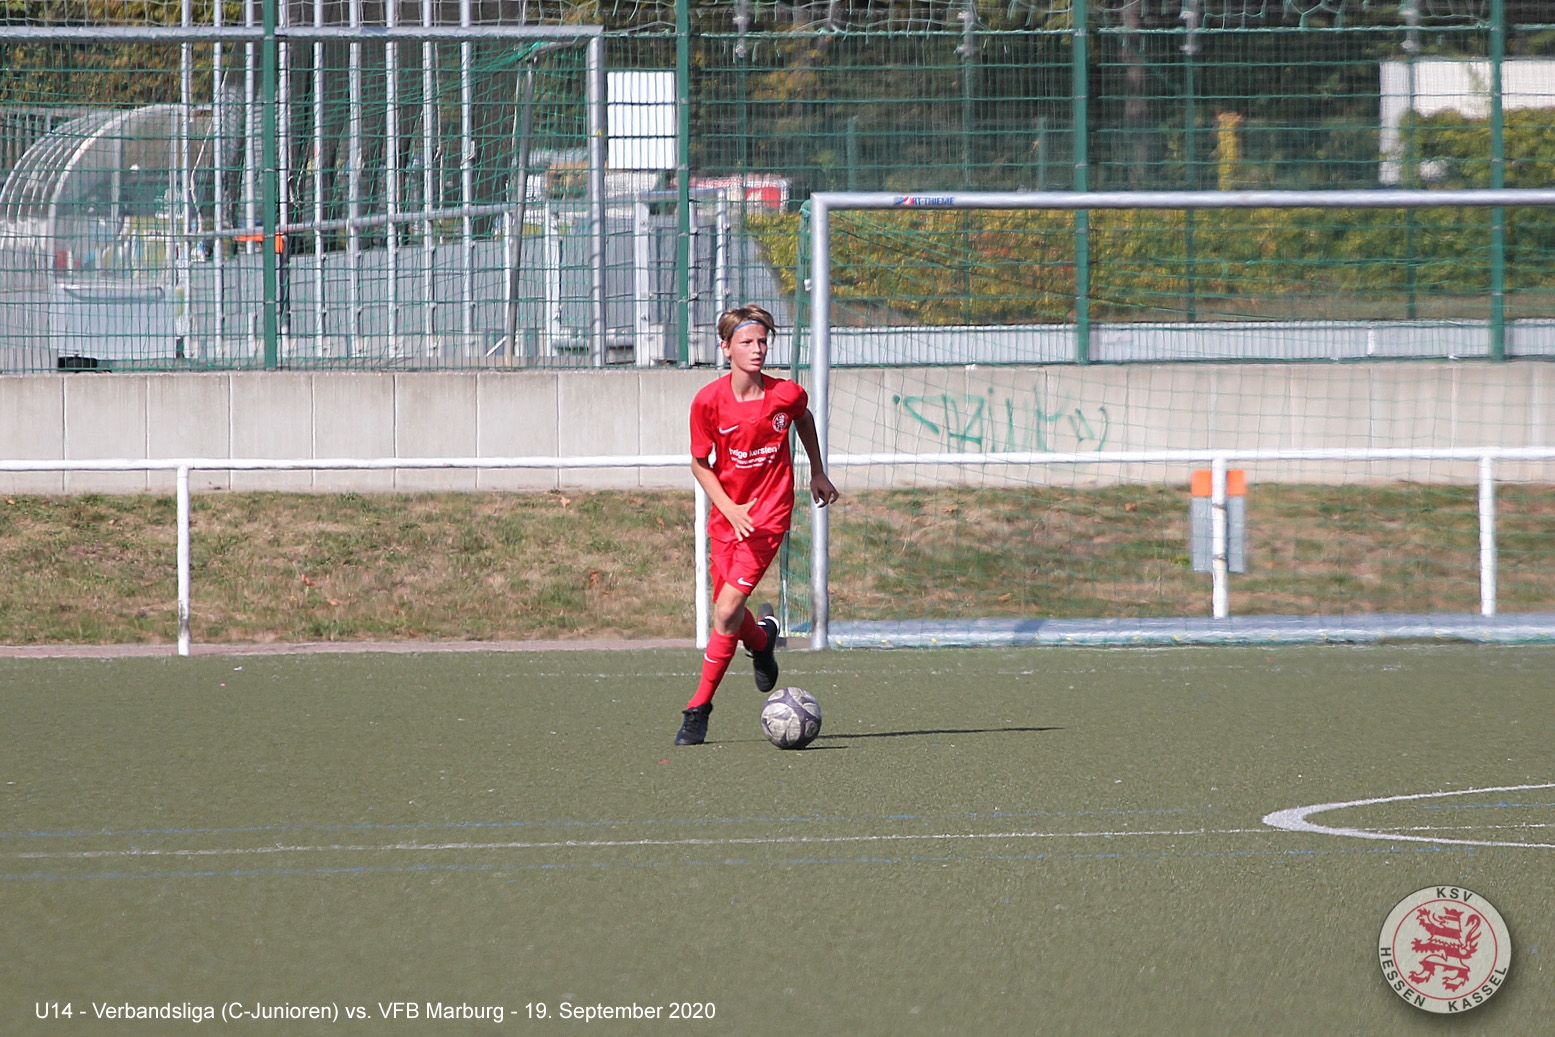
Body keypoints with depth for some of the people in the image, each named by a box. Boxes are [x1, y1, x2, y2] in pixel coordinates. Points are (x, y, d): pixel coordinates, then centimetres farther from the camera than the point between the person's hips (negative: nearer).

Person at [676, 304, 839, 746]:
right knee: (728, 613, 8)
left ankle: (699, 706, -5)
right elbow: (700, 464, -2)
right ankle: (763, 636, 45)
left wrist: (818, 473, 22)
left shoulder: (787, 394, -11)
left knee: (726, 611, -14)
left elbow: (804, 419, 14)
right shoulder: (709, 401, -11)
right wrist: (729, 509, -16)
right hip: (727, 514, 2)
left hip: (769, 514, -2)